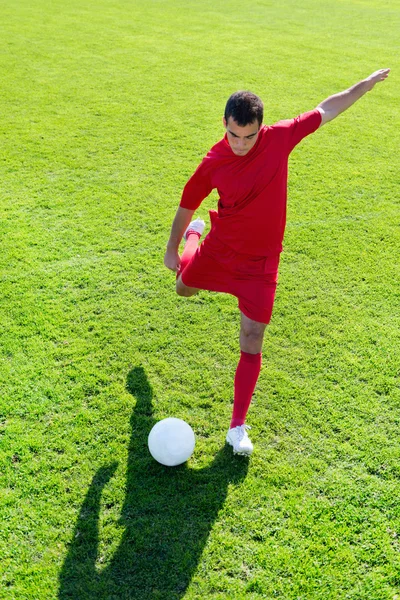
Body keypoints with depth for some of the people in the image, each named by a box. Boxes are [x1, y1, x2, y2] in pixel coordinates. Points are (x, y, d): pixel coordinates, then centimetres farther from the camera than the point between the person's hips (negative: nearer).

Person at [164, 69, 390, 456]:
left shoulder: (280, 137, -14)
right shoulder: (213, 163, -16)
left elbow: (325, 111, 2)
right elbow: (188, 203, 0)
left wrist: (367, 83, 10)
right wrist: (172, 248, 8)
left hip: (260, 263, -1)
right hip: (218, 250, 1)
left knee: (252, 342, -5)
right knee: (184, 289, 29)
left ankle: (238, 428, 6)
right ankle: (193, 237, 63)